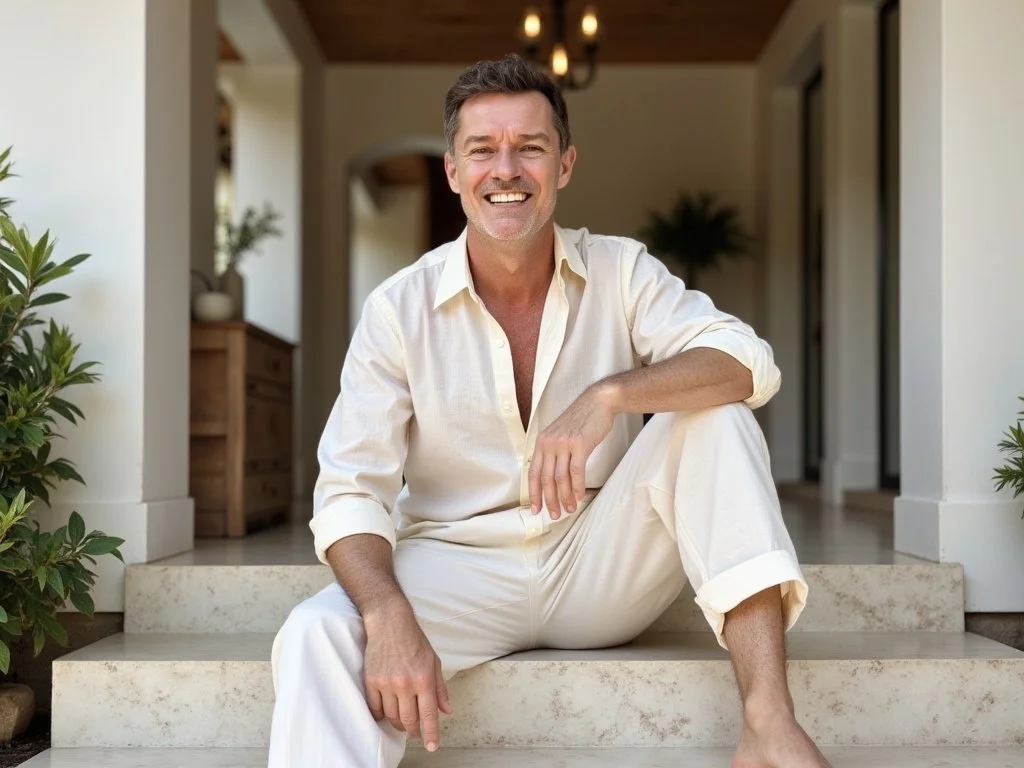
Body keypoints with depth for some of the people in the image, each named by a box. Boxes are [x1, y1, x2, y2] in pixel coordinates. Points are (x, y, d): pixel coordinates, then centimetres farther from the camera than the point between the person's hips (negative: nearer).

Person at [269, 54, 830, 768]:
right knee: (315, 635, -32)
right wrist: (390, 619, -31)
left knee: (710, 415, -23)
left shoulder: (620, 271, -2)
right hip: (460, 571, -2)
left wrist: (608, 396, -33)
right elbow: (351, 491, -11)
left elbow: (748, 361, -16)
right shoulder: (399, 308, -6)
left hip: (600, 571, 2)